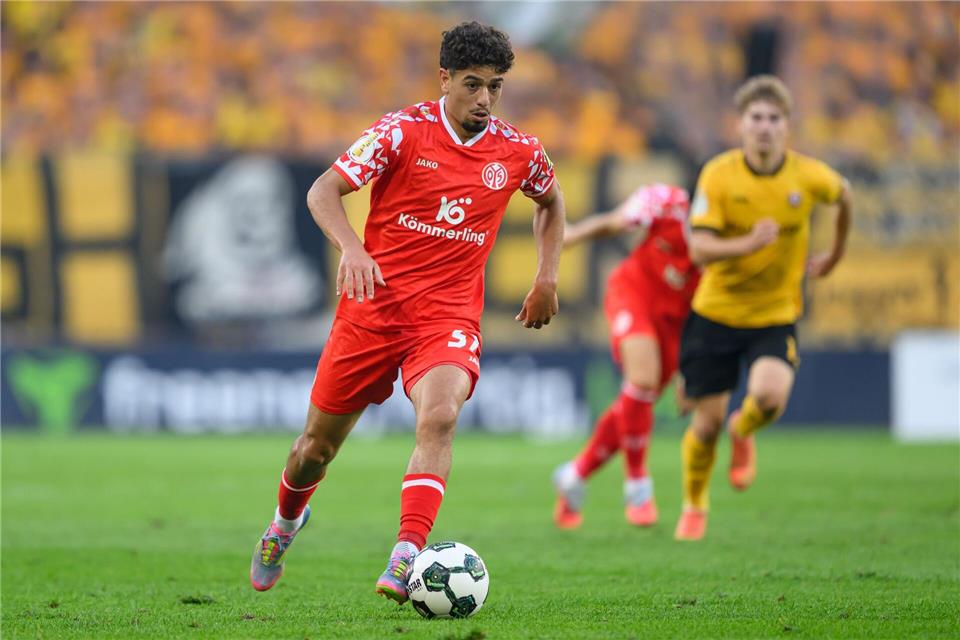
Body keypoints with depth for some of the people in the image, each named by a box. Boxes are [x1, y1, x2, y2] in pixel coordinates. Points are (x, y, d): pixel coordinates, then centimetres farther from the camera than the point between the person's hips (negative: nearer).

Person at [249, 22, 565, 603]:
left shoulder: (519, 153, 2)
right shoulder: (403, 131, -7)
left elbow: (551, 200, 25)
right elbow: (323, 191, -10)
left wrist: (547, 277, 14)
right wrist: (352, 248, -28)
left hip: (449, 315, 0)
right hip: (374, 305, 0)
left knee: (440, 416, -30)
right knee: (320, 441, 10)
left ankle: (405, 562, -37)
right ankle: (285, 523, 43)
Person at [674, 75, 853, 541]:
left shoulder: (809, 176, -9)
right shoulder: (718, 176, -14)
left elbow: (843, 195, 15)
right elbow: (699, 249, -20)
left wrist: (835, 254, 24)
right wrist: (748, 244, -36)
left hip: (776, 315, 0)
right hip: (715, 313, 0)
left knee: (770, 397, -26)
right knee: (708, 421, 1)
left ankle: (744, 432, 12)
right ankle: (694, 507, 30)